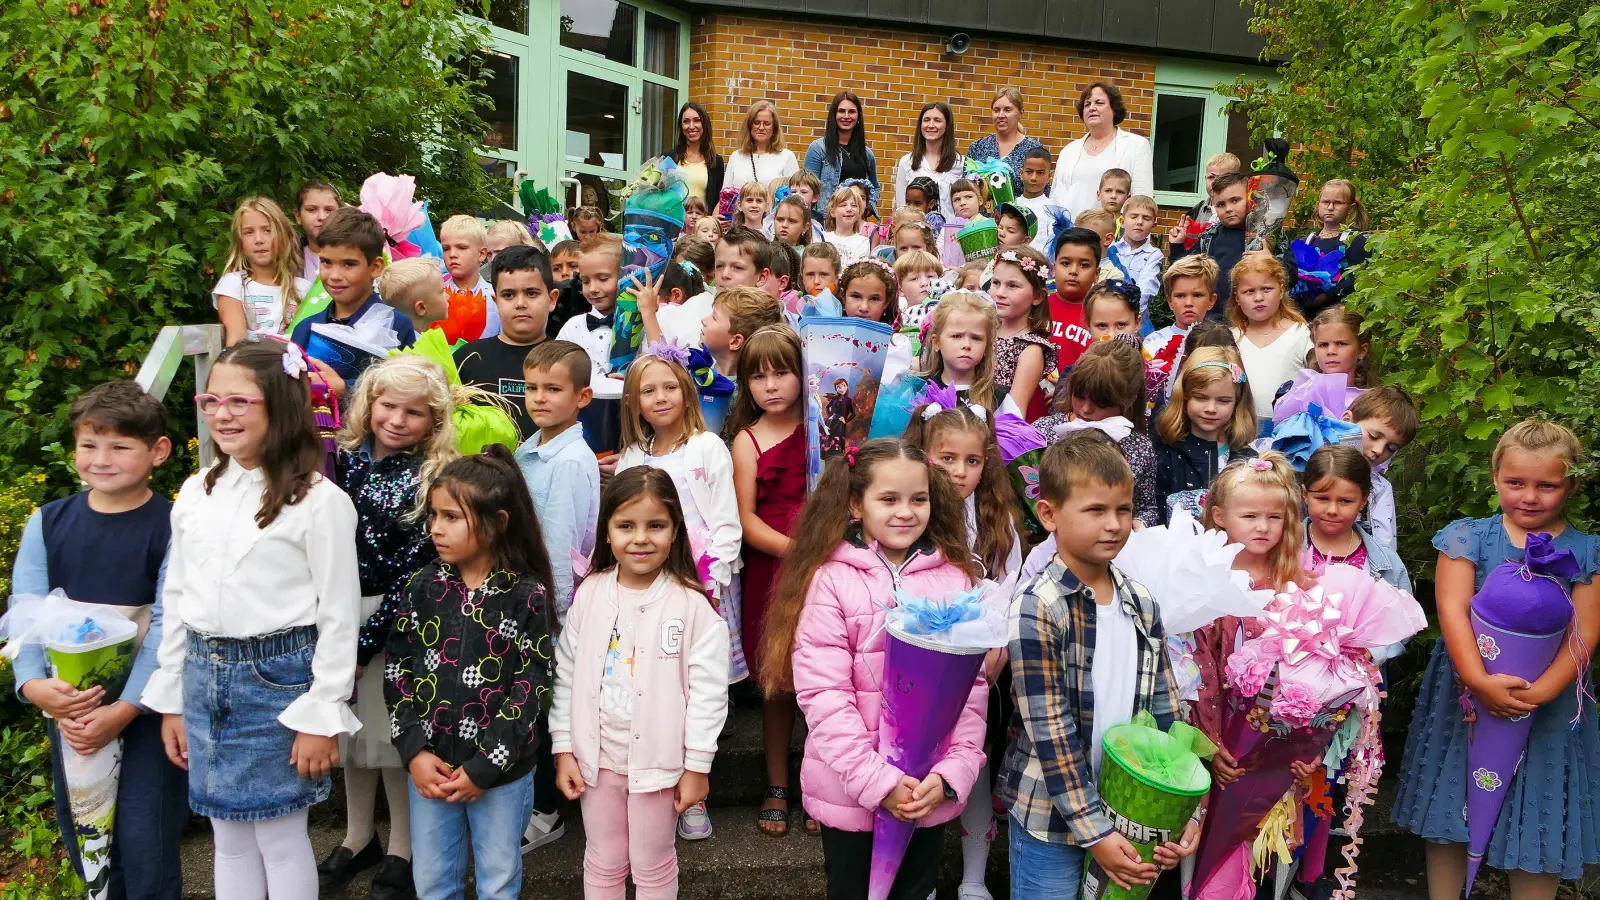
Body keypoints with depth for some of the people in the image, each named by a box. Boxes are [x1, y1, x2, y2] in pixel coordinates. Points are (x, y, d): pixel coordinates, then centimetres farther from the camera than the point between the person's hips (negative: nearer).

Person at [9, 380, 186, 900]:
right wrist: (33, 685, -19)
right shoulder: (47, 523, 2)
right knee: (80, 835, 16)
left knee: (144, 839, 1)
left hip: (145, 709, -4)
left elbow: (167, 627, -14)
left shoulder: (172, 529, -10)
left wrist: (123, 710, -20)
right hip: (67, 706, 4)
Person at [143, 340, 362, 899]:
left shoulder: (318, 500, -12)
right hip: (205, 677, 6)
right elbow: (175, 602, 12)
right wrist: (171, 701, 12)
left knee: (280, 835, 6)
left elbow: (339, 616, -11)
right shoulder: (195, 493, 6)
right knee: (228, 836, 17)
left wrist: (322, 717, -11)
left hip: (279, 678, -5)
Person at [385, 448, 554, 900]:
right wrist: (414, 751, -8)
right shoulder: (424, 587, -2)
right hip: (430, 766, 3)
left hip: (501, 772, -3)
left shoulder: (527, 596, -12)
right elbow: (398, 672, 0)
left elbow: (530, 689, -13)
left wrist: (482, 767, -15)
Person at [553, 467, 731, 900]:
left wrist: (697, 764, -9)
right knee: (602, 863, 19)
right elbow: (567, 675, 3)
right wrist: (564, 749, 2)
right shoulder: (590, 594, -4)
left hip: (658, 759, -3)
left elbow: (708, 689, -11)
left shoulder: (692, 603, -14)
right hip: (595, 755, 3)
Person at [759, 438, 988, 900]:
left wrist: (951, 774, -11)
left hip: (931, 793, 3)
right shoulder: (830, 579, -10)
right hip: (850, 791, -2)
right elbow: (822, 694, -13)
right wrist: (878, 781, -16)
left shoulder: (956, 578, -1)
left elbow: (972, 685, -1)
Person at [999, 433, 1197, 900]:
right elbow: (1050, 733, -18)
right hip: (1050, 817, -5)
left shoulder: (1141, 603, 1)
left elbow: (1165, 713, 5)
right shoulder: (1038, 609, -18)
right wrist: (1093, 830, -17)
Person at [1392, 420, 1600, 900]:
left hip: (1548, 699, 0)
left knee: (1538, 816, 8)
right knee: (1450, 806, 10)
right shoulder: (1467, 536, -3)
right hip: (1466, 692, 0)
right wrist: (1479, 681, -24)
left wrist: (1542, 691, -21)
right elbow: (1452, 610, -12)